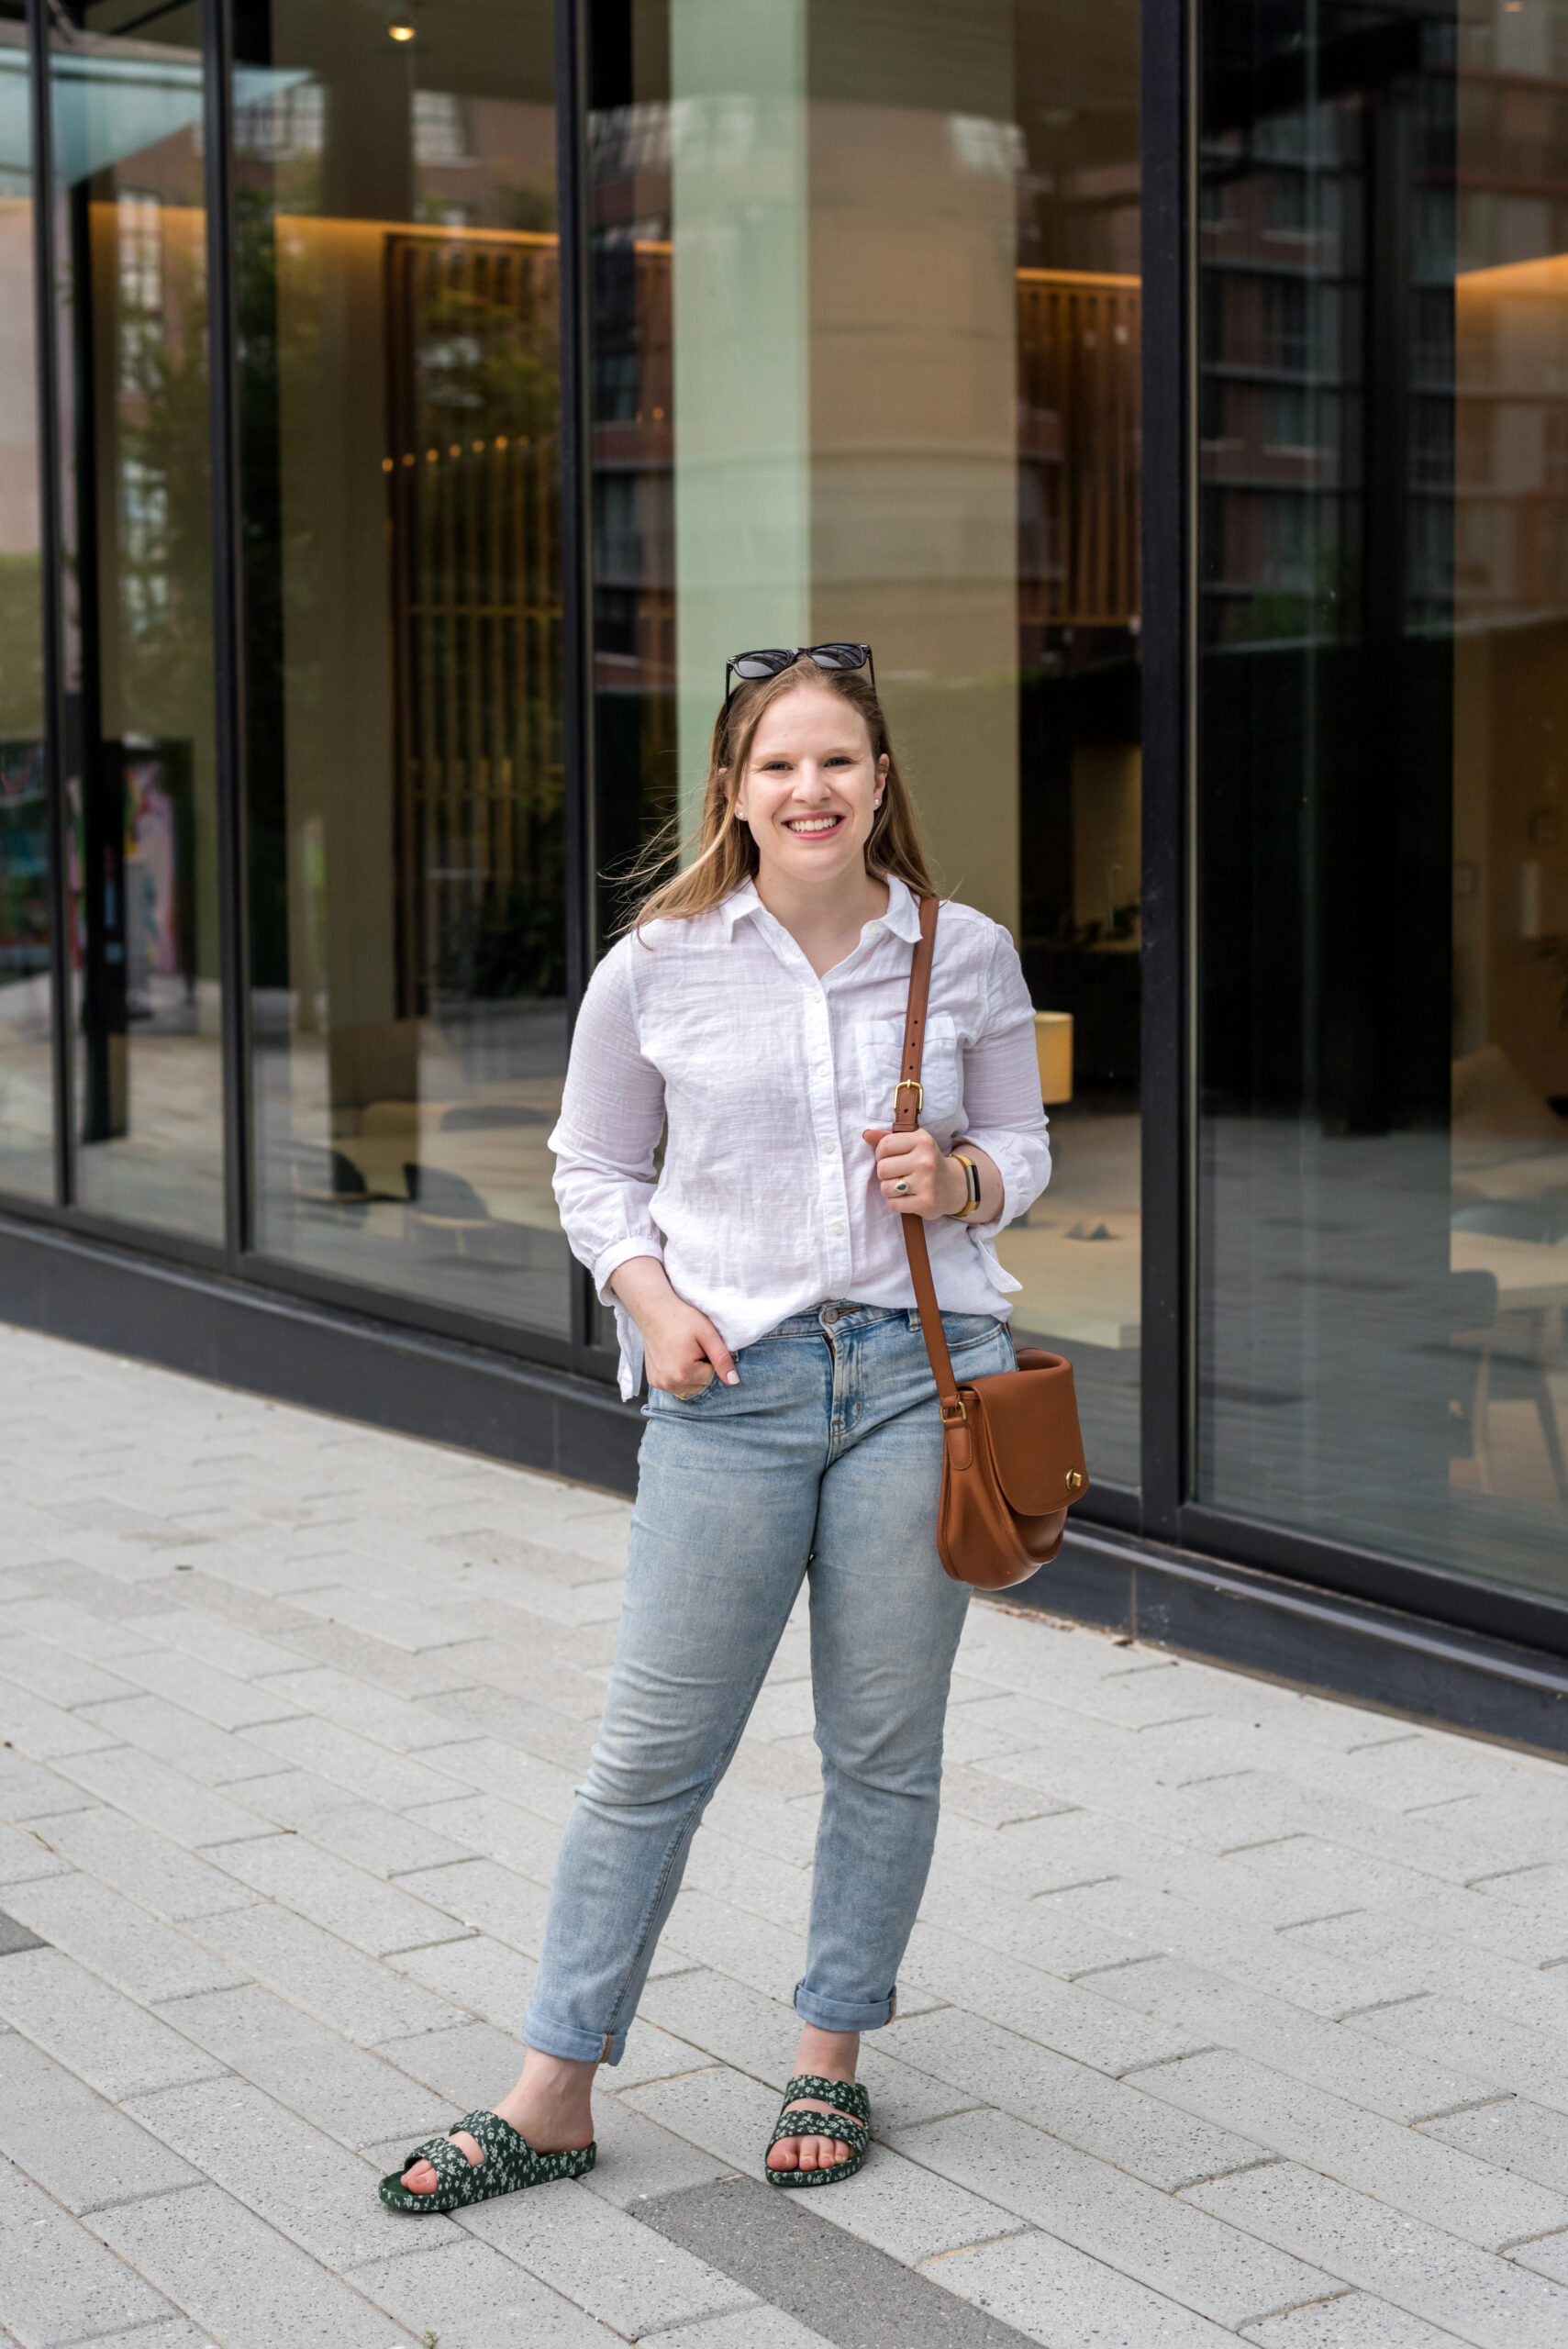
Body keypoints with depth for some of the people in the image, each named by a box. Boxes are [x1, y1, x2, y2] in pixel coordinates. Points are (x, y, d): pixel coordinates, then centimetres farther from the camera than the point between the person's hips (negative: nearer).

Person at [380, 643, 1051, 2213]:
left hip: (917, 1368, 1)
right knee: (652, 1751, 3)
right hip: (732, 1381, -1)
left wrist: (960, 1177, -9)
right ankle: (552, 2095, 15)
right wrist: (652, 1299, -6)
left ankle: (831, 2056, 27)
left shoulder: (967, 957, 3)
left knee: (885, 1745, 8)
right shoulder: (658, 968, 0)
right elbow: (593, 1167, 10)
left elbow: (1020, 1143, 14)